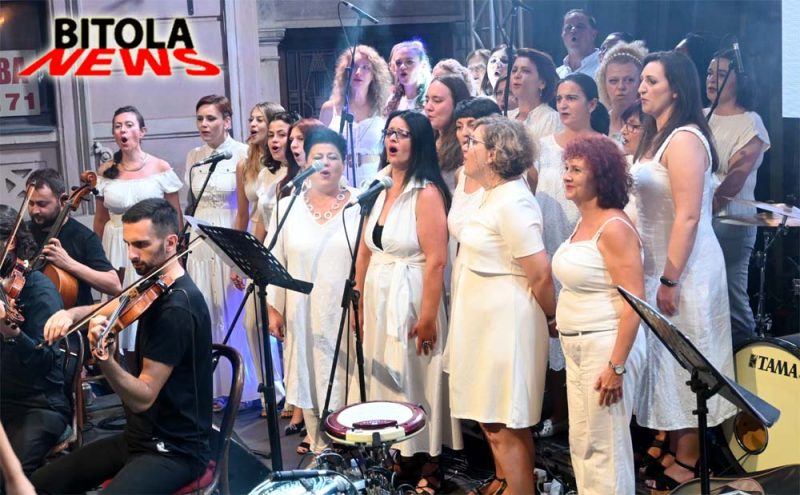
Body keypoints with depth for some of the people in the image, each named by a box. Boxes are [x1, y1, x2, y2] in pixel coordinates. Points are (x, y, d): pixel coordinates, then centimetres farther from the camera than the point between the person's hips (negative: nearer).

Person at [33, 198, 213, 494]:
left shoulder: (177, 308, -22)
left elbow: (143, 397, -25)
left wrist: (104, 357, -41)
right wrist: (72, 313, -6)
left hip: (175, 450, -9)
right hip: (138, 437, 9)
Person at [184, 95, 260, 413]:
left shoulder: (242, 154, -6)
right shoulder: (194, 157, 11)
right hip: (200, 243, 5)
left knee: (234, 311, 1)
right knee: (205, 314, 5)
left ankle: (243, 386, 16)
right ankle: (216, 389, 16)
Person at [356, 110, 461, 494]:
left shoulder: (427, 192, -13)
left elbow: (436, 261, -18)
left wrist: (428, 317, -20)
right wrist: (359, 298, 12)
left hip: (410, 299, -7)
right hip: (377, 298, 7)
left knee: (416, 378, 2)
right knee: (384, 377, 13)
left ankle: (429, 462, 16)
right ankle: (398, 455, 27)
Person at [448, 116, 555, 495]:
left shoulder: (512, 203, -20)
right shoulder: (493, 196, 12)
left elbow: (540, 273, -21)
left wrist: (551, 318, -8)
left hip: (505, 324, -10)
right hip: (486, 322, 10)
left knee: (504, 427, -3)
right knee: (491, 418, 21)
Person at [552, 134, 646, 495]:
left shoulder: (614, 227, -17)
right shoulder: (584, 222, 11)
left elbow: (634, 303, -21)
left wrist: (617, 366, -23)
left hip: (607, 345, -9)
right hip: (577, 346, 9)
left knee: (605, 446, 1)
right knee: (581, 443, 16)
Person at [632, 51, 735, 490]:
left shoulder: (684, 139, -18)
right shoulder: (656, 137, 12)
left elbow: (688, 217, -23)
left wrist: (670, 281, -23)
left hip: (684, 269, -9)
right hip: (657, 265, 9)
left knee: (685, 363, 1)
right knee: (667, 360, 15)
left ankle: (687, 463, 13)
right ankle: (674, 450, 26)